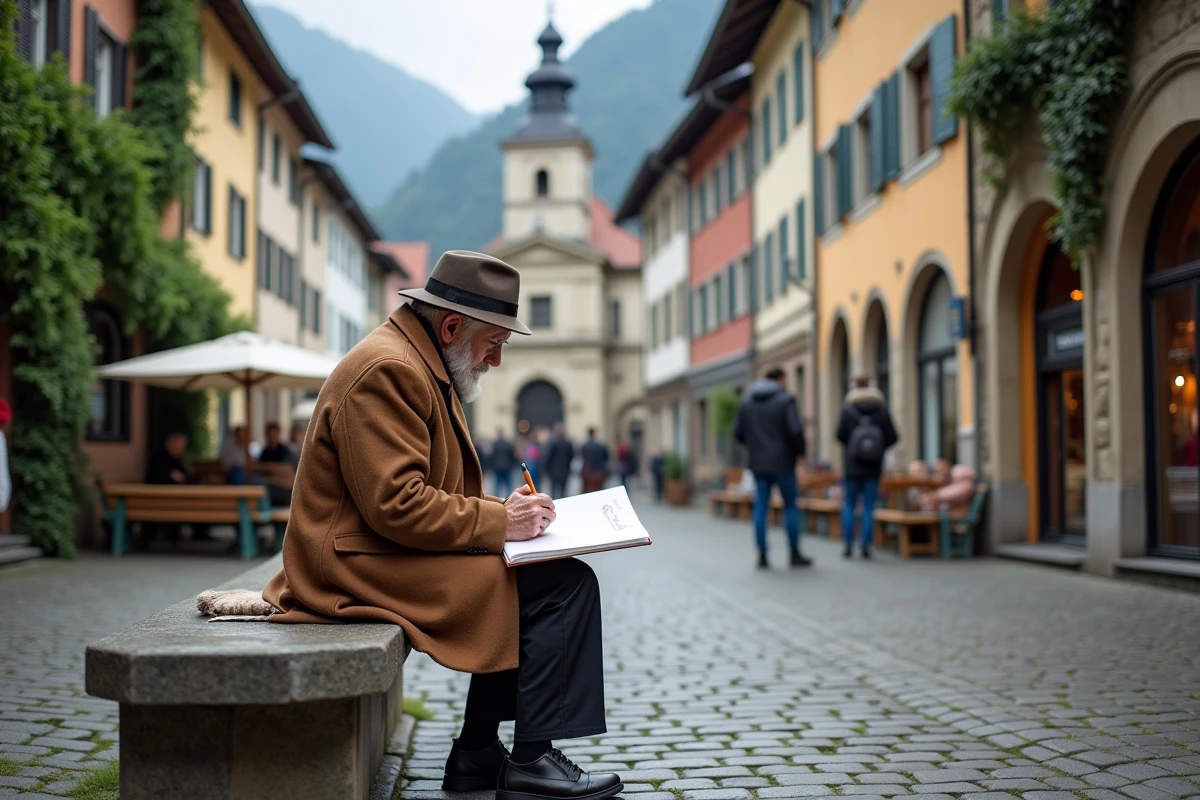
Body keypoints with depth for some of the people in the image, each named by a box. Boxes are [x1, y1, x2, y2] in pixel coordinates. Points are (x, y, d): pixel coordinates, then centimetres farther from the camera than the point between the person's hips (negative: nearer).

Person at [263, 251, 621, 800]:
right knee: (565, 586, -14)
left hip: (382, 556, 11)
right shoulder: (388, 370, -17)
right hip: (364, 564, -11)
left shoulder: (423, 365, 17)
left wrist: (504, 511, 7)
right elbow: (396, 504, -24)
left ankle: (478, 753, 16)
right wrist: (499, 522, -17)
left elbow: (434, 491, 22)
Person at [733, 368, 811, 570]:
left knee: (761, 507, 6)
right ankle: (795, 554, 11)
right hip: (782, 462, -4)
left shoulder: (747, 402, 7)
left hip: (758, 463, 4)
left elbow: (738, 433, 7)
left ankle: (762, 555, 3)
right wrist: (801, 451, 0)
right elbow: (796, 431, -17)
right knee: (790, 506, 7)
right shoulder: (785, 400, -9)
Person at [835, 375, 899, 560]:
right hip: (873, 467, 1)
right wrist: (879, 447, 13)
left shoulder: (848, 408, -5)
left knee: (849, 505, 8)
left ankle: (848, 544, 5)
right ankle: (865, 546, 1)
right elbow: (892, 437, -3)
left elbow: (840, 434, -9)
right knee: (869, 507, 4)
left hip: (852, 465, -1)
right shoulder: (881, 408, 0)